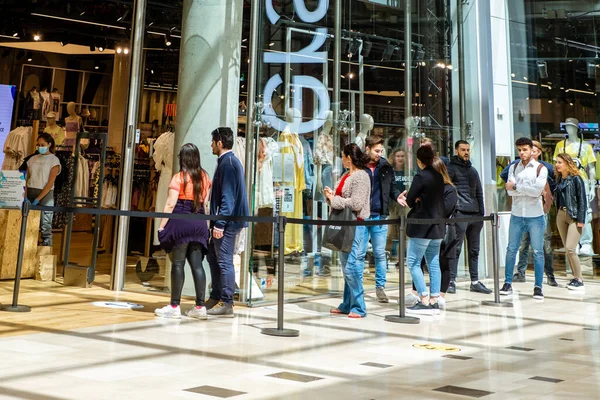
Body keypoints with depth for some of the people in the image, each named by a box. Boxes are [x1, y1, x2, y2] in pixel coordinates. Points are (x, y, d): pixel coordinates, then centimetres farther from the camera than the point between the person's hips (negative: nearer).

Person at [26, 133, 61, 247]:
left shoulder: (54, 160, -1)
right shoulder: (32, 159, 13)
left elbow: (50, 183, -9)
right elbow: (26, 179, 8)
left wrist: (37, 199, -16)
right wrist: (25, 197, -7)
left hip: (45, 194, -4)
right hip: (30, 193, 4)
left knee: (45, 226, -7)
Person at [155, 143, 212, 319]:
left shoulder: (179, 177, -6)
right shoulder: (204, 177, 9)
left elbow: (170, 204, -10)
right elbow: (205, 202, 10)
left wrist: (162, 226, -7)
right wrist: (203, 221, 15)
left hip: (180, 222, -5)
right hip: (199, 224, 5)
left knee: (177, 264, 0)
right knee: (197, 264, 5)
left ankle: (175, 306, 4)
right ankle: (200, 306, 5)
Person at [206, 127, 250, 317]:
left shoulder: (227, 163, -15)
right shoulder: (230, 161, 17)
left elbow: (228, 197, -21)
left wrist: (220, 223, -22)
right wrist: (216, 220, 22)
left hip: (227, 221, -11)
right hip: (225, 220, 11)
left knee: (224, 261, -6)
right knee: (213, 256, 16)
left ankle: (226, 304, 0)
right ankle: (216, 298, 25)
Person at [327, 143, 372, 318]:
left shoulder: (360, 176, -12)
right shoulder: (346, 176, 17)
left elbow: (356, 204, -20)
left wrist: (334, 199, -12)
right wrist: (331, 196, 5)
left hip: (357, 225, -10)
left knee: (351, 266, -10)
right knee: (346, 265, 13)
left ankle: (358, 307, -2)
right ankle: (347, 305, 22)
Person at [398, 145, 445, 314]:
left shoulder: (420, 176, -13)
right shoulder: (439, 176, 9)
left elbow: (410, 201, -11)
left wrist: (406, 196, 10)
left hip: (421, 226, -8)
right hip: (437, 225, 8)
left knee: (413, 262, -2)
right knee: (434, 263, 10)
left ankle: (424, 301, -7)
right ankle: (434, 301, 10)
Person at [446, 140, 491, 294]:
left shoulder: (473, 170, 22)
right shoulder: (451, 168, 1)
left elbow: (479, 193, 23)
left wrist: (482, 213, 14)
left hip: (475, 214, 7)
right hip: (459, 214, -7)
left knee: (474, 250, 9)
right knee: (456, 248, -6)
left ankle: (475, 282, 15)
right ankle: (451, 281, -1)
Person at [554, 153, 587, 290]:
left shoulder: (576, 178, -8)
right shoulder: (559, 179, 12)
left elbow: (582, 200, -10)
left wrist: (581, 219, -14)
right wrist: (557, 215, 10)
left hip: (574, 216, -7)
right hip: (561, 216, 7)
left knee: (570, 248, -13)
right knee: (567, 250, 8)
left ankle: (579, 280, -4)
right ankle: (575, 277, 17)